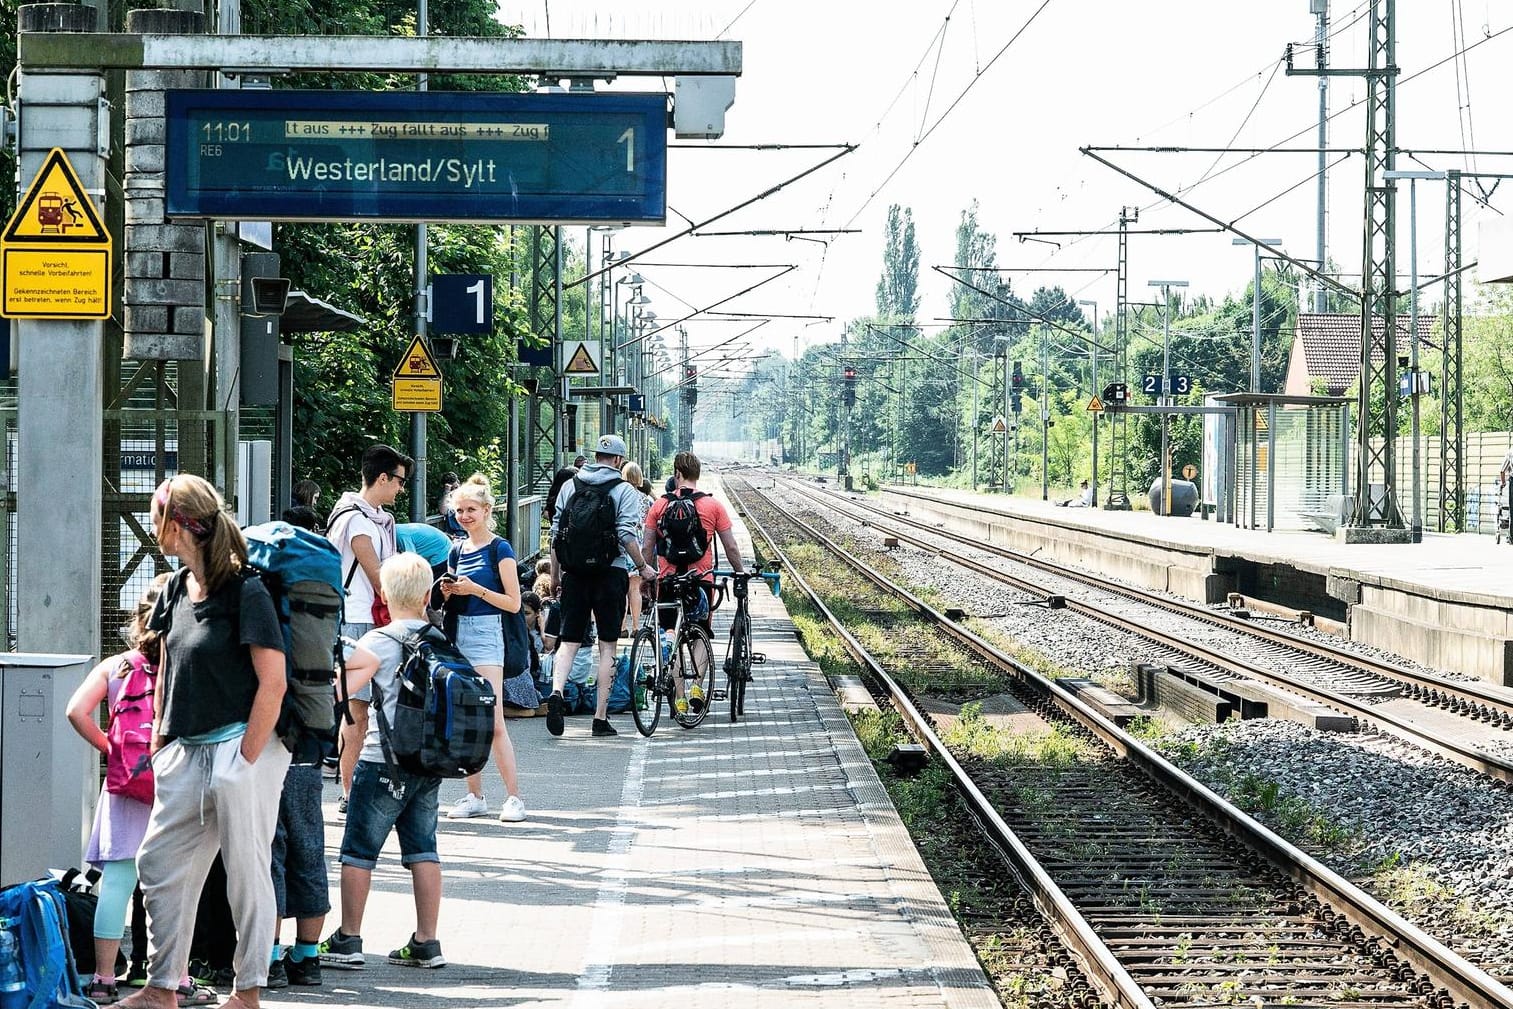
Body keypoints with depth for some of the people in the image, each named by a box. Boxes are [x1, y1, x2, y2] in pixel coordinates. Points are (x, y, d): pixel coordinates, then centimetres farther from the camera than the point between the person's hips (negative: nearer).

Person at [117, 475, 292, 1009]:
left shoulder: (245, 592, -14)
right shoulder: (177, 589, 10)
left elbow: (273, 684, -15)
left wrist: (245, 761, -16)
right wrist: (159, 741, 13)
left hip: (242, 747, -8)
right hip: (187, 751, 8)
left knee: (246, 872, 2)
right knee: (158, 864, 7)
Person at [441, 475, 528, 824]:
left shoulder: (499, 549, -4)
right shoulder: (457, 551, 14)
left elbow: (513, 603, -7)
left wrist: (476, 589, -16)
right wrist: (448, 593, 2)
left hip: (486, 632, -7)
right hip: (458, 633, 7)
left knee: (493, 721, -11)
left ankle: (513, 797, -9)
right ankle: (475, 796, 11)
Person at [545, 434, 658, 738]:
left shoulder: (570, 486, 8)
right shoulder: (624, 490, -3)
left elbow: (556, 532, 8)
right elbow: (626, 534, -11)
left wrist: (555, 573, 15)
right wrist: (643, 567, 1)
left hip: (575, 572, 3)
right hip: (611, 572, -3)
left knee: (569, 640, 7)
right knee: (607, 646, 5)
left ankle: (556, 691, -20)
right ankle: (601, 717, 5)